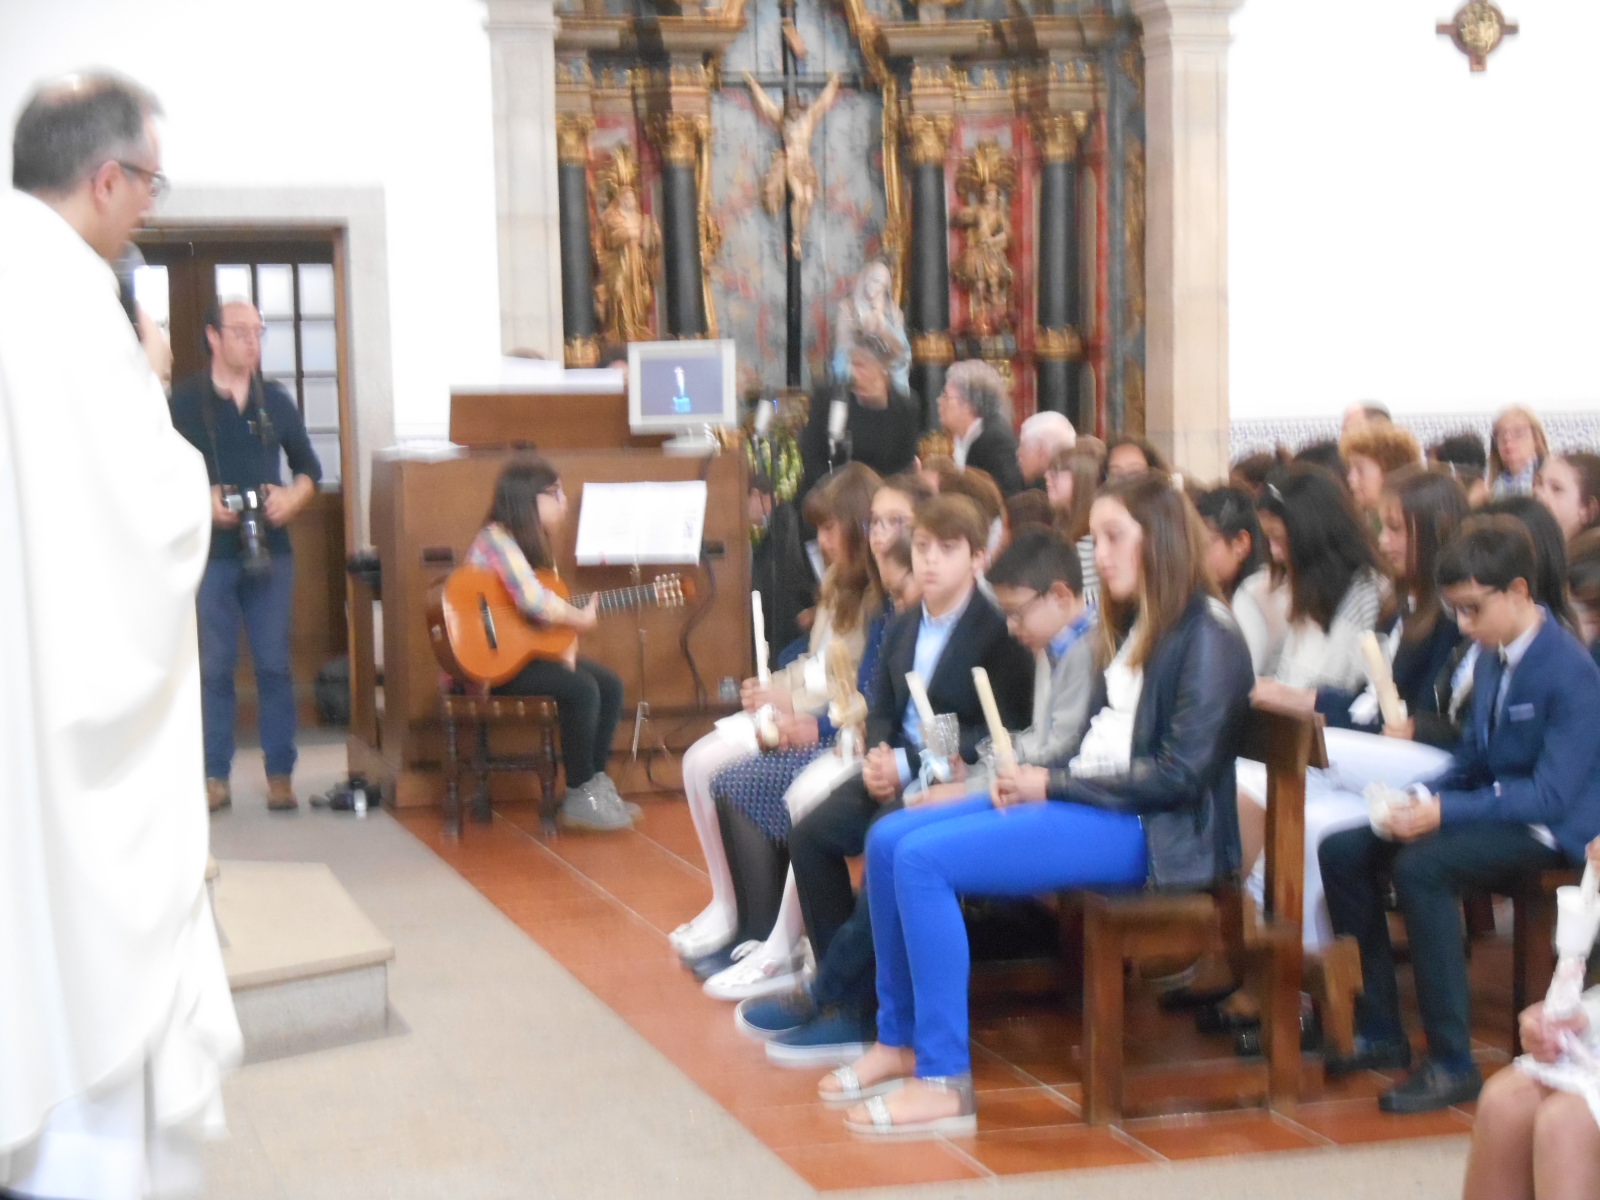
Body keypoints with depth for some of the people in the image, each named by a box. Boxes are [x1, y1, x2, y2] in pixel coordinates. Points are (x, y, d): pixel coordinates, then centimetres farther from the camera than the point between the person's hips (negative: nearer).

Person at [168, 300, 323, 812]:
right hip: (211, 552, -2)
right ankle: (216, 777, 8)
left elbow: (309, 466, 15)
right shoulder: (184, 400, 0)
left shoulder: (276, 400, 10)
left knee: (274, 665, 1)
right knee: (214, 668, 1)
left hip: (270, 549, 2)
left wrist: (292, 498, -5)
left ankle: (280, 774, 8)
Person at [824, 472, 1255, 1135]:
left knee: (923, 859, -23)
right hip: (1087, 803, 10)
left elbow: (1179, 774, -18)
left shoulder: (1207, 637, -10)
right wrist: (1035, 778, -5)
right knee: (888, 840, 1)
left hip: (1150, 830, -10)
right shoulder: (1135, 628, 18)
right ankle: (899, 1039, 9)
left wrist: (1053, 784, -14)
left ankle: (944, 1080, -19)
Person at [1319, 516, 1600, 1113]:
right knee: (1342, 852, -2)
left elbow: (1551, 795, -25)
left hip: (1551, 831, -9)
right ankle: (1380, 1033, 4)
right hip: (1491, 809, 9)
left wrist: (1444, 811, -29)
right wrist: (1421, 797, -5)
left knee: (1421, 866, -33)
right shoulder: (1493, 657, 7)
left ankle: (1452, 1064, -25)